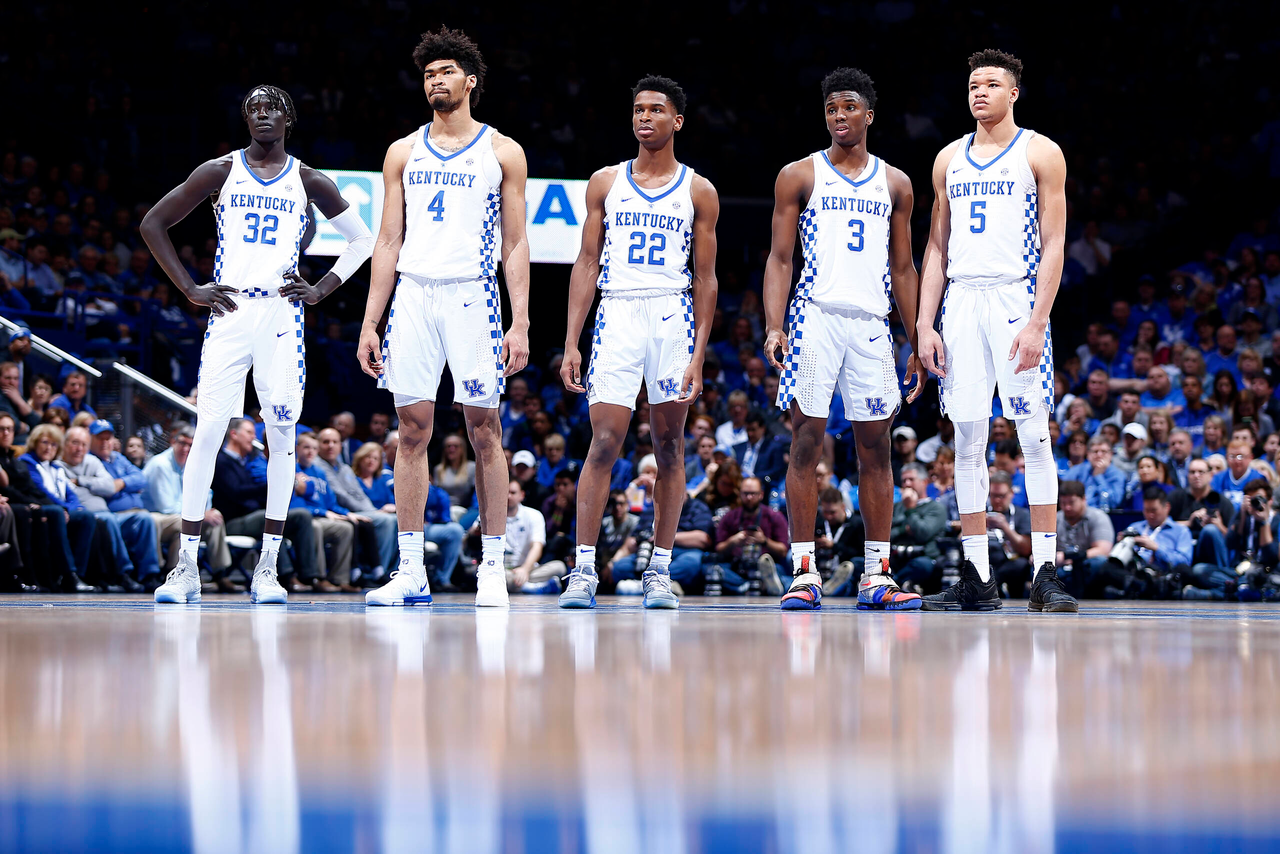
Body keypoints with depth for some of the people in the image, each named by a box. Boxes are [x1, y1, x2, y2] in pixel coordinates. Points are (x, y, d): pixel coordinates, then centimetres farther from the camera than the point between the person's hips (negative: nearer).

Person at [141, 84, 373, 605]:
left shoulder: (308, 183, 8)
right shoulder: (220, 172, 6)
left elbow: (362, 240, 17)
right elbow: (154, 224, 9)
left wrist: (322, 289, 4)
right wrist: (190, 290, 2)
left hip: (282, 315, 1)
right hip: (229, 312, -1)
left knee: (281, 434, -2)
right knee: (208, 431, -8)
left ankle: (268, 567, 4)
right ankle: (186, 567, -4)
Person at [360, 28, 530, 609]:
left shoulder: (502, 153, 6)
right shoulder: (404, 152, 13)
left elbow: (515, 245, 4)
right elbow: (389, 242, 13)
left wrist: (520, 324, -5)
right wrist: (370, 323, 6)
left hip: (472, 296, -2)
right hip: (412, 295, 3)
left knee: (484, 431, -2)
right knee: (413, 432, 0)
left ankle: (492, 570, 2)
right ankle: (410, 573, 3)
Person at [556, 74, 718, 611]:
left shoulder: (698, 192, 8)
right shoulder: (606, 183, 11)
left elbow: (705, 280, 6)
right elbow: (587, 264, 9)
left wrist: (698, 355, -2)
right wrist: (572, 343, 1)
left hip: (674, 317, 0)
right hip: (617, 312, 0)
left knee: (669, 445, 2)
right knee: (604, 443, -9)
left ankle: (660, 572, 9)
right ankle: (584, 571, -10)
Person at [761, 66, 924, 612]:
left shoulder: (895, 184, 13)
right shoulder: (799, 177, 6)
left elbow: (903, 268, 16)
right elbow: (780, 259, 2)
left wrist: (919, 343, 11)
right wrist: (774, 327, -10)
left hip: (872, 322, 3)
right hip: (815, 317, -3)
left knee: (875, 447, 2)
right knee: (806, 443, -6)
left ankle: (877, 576, 6)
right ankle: (804, 573, -4)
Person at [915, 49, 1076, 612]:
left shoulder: (1039, 153, 2)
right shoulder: (950, 159, 16)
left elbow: (1053, 244, -4)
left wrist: (1037, 322, -14)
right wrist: (925, 325, 7)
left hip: (1016, 297, -4)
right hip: (961, 300, 5)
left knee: (1034, 435, -8)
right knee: (967, 439, 2)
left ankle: (1045, 575, -8)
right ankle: (976, 579, 6)